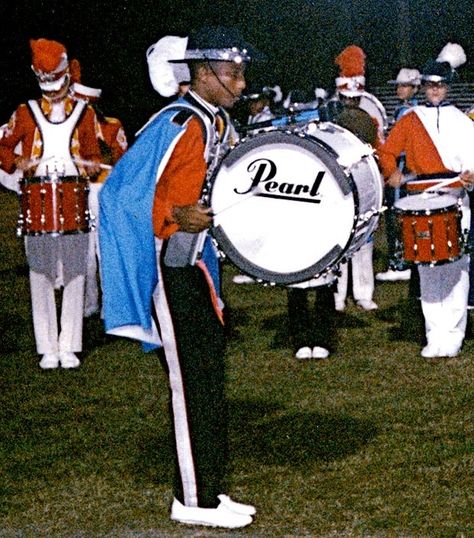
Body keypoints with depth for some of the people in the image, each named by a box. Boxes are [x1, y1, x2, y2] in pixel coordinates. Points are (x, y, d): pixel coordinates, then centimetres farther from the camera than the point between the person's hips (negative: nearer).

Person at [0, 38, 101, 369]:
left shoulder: (85, 113, 10)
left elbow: (93, 154, 16)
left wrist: (91, 166, -7)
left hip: (73, 195, 0)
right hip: (38, 198, 0)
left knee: (74, 274, 0)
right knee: (41, 275, 1)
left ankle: (69, 347, 7)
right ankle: (48, 349, 7)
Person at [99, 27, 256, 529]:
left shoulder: (218, 122, 10)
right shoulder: (176, 125, -19)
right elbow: (122, 192, -22)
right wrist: (175, 218, -30)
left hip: (197, 265, 10)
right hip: (167, 269, -10)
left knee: (209, 381, 14)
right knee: (190, 383, -4)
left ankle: (209, 491, 24)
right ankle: (194, 501, 6)